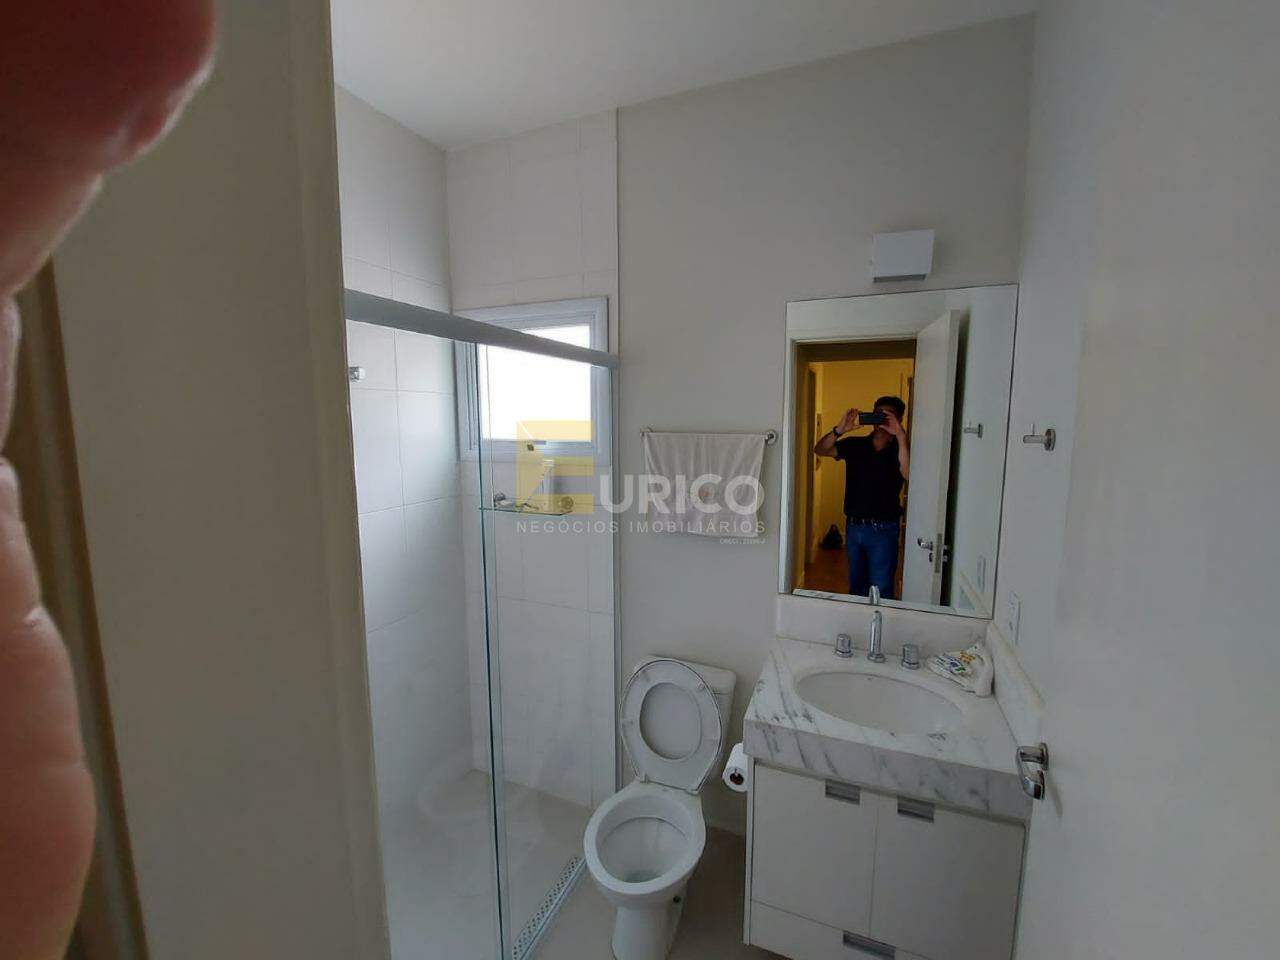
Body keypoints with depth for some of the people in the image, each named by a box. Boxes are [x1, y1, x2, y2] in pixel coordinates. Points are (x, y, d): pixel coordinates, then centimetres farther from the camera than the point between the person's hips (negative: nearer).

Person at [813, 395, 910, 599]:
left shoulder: (900, 449, -3)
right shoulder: (854, 445, 3)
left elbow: (908, 473, -24)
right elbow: (819, 450, -7)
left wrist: (900, 436, -28)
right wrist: (840, 429, -22)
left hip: (883, 529, -3)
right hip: (853, 526, 3)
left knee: (881, 591, 0)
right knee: (856, 586, 19)